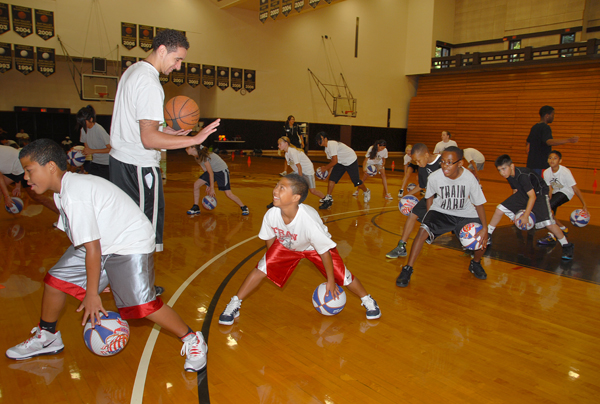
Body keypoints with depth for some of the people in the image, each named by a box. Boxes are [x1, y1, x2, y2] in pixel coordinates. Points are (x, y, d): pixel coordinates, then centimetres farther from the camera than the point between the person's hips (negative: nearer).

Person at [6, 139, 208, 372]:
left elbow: (93, 248, -25)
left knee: (141, 304, -18)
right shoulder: (64, 190, 5)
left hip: (131, 243, -10)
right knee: (55, 280, 11)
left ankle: (193, 341, 0)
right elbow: (82, 241, 11)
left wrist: (92, 295, -16)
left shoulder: (75, 195, -27)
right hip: (101, 242, 10)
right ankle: (46, 338, 36)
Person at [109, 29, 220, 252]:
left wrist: (163, 130, 14)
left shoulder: (132, 71, 14)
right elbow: (149, 139, -26)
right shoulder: (149, 83, -18)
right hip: (140, 166, -10)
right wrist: (195, 139, -26)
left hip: (119, 159, 10)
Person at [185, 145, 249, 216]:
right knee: (196, 184, -3)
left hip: (222, 170, -9)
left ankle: (244, 208, 4)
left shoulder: (204, 156, -30)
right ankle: (196, 208, 9)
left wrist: (212, 189, -20)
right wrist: (207, 185, 11)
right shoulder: (197, 156, -3)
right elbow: (205, 169, 8)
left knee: (228, 194, -14)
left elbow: (211, 173, -26)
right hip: (212, 170, 9)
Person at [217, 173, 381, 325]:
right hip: (286, 245, 3)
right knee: (262, 268, -11)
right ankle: (234, 304, 8)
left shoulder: (309, 220, -42)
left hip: (315, 247, -2)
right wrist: (271, 259, 7)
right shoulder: (271, 215, -31)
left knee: (342, 275, -7)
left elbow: (324, 251, -29)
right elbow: (270, 239, -7)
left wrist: (331, 282, -19)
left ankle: (367, 300, 22)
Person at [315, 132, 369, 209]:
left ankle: (366, 192, 29)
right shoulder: (327, 148, 1)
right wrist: (328, 171, 0)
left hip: (351, 161, -8)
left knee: (356, 181, -2)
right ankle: (328, 199, -4)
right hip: (341, 162, 8)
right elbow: (333, 162, 9)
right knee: (332, 179, -7)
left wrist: (325, 168, -19)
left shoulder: (332, 144, -28)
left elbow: (335, 161, -30)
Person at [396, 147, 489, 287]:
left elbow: (479, 204, -10)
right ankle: (407, 269, -14)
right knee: (423, 230, -26)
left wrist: (485, 228, -16)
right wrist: (429, 218, -1)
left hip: (465, 214, 1)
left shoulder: (469, 178, -23)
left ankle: (475, 264, 22)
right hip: (440, 211, -1)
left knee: (482, 240, -14)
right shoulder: (434, 177, -22)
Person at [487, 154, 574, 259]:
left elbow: (532, 197, -32)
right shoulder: (509, 175, -9)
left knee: (548, 222, -21)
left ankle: (567, 246, 0)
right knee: (499, 209, -5)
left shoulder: (523, 175, -34)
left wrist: (525, 216, -32)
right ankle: (487, 237, 10)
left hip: (539, 194, -7)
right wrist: (515, 210, 7)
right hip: (523, 193, 7)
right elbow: (515, 191, 7)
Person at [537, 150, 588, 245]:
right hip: (555, 192, 7)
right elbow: (550, 189, -1)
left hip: (566, 192, -6)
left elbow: (576, 189, -20)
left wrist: (584, 205, -20)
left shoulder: (565, 172, -24)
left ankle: (552, 236, -20)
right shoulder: (546, 172, -9)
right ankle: (562, 228, 20)